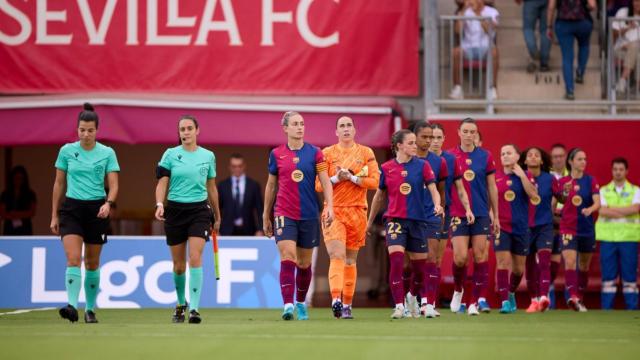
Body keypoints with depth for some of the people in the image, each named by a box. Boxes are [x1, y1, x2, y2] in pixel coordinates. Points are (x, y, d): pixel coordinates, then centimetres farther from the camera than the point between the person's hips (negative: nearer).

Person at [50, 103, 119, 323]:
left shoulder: (107, 153, 0)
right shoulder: (67, 151, 2)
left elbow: (113, 185, -2)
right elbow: (59, 184, 8)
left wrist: (108, 203, -22)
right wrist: (54, 215, 7)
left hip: (97, 210, 0)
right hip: (72, 208, 0)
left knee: (92, 263, 8)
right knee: (73, 258, -17)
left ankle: (90, 309, 19)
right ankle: (72, 306, -26)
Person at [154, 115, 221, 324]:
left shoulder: (208, 156, 6)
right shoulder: (170, 154, 1)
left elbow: (211, 188, 14)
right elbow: (162, 183, -2)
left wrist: (217, 217, 19)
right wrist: (159, 204, -20)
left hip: (199, 209, 0)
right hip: (175, 210, 0)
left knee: (195, 258, -16)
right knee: (179, 264, 7)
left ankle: (194, 308, -18)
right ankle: (180, 304, 29)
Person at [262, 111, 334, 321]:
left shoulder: (314, 153, 2)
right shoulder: (276, 154, 4)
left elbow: (325, 182, 0)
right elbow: (271, 186, 13)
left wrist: (329, 207, -15)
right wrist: (266, 216, 16)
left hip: (309, 215, 1)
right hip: (284, 214, -1)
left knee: (304, 263, 10)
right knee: (287, 258, -16)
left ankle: (300, 303, 28)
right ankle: (288, 306, -22)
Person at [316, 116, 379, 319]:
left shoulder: (366, 153, 8)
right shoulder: (327, 153, 6)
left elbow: (374, 181, -1)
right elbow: (318, 184, 3)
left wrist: (352, 178, -12)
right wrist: (336, 178, -14)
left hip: (357, 211, 2)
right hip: (333, 210, -2)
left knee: (350, 260, 7)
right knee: (337, 255, -18)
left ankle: (347, 304, 14)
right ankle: (336, 299, -31)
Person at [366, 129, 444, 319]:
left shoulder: (422, 165, 0)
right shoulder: (386, 168, 3)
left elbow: (433, 190, -6)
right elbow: (379, 197, 14)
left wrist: (437, 205, -28)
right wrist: (370, 221, 20)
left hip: (418, 220, 0)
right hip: (395, 219, 0)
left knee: (419, 264, 8)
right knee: (396, 260, -16)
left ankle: (425, 301, 31)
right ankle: (399, 306, -15)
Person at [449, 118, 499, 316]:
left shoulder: (485, 156, 3)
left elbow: (492, 187, 8)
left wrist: (496, 215, 9)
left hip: (481, 214, 1)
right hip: (458, 215, -1)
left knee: (480, 257, -3)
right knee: (460, 257, -9)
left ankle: (475, 302, 3)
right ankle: (458, 290, 19)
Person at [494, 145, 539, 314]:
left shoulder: (525, 176, 3)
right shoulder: (495, 178, 2)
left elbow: (533, 195, -14)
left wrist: (521, 175, -16)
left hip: (521, 228, 1)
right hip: (501, 227, -1)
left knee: (519, 267, 10)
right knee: (503, 262, -14)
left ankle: (511, 293, 36)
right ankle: (505, 301, -13)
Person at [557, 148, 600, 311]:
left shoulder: (591, 181, 0)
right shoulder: (562, 182, 0)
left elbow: (597, 203, -12)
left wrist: (590, 209, -31)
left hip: (587, 229, 2)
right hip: (568, 228, -2)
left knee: (584, 266, 11)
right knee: (570, 262, -20)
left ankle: (579, 299, 23)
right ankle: (573, 297, -31)